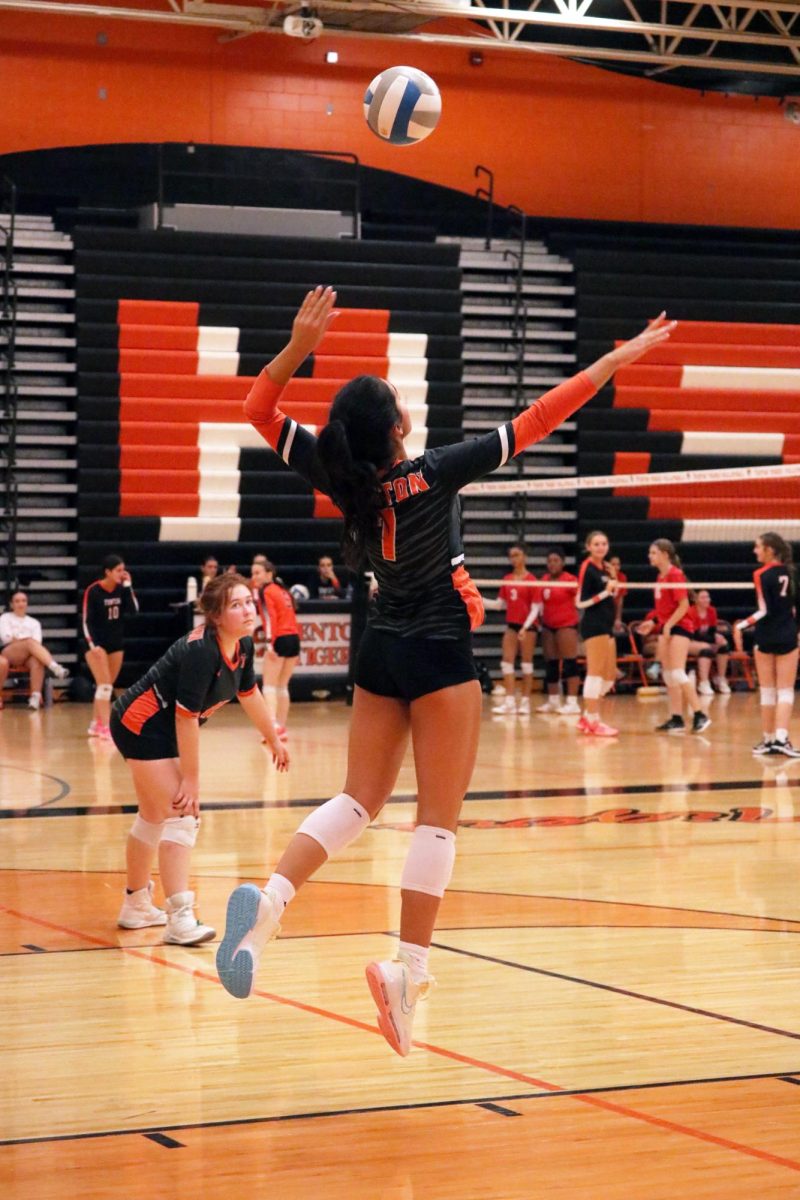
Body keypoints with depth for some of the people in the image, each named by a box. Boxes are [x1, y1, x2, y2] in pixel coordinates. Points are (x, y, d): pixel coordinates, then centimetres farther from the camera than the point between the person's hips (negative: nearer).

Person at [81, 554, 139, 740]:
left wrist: (128, 586, -14)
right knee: (104, 685, -14)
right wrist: (92, 644, -23)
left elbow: (133, 610, -11)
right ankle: (105, 728, -16)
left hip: (116, 644, 6)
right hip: (96, 643, -6)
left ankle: (95, 725, 21)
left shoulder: (122, 589, -1)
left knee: (107, 687, 10)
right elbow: (87, 621, -13)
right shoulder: (93, 591, -14)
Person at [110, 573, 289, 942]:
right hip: (142, 724, -10)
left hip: (159, 729, 10)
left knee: (155, 817, 22)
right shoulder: (201, 650, -29)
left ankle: (136, 905, 38)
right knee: (182, 815, -15)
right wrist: (191, 778, -23)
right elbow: (186, 716, -28)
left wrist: (274, 740, 26)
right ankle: (180, 918, -17)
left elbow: (249, 694, 15)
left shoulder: (242, 645, -3)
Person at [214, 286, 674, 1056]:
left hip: (379, 653, 5)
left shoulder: (341, 479, -3)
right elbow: (536, 422, -13)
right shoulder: (433, 472, -15)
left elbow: (259, 411, 6)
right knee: (438, 815, -1)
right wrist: (616, 361, -7)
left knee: (359, 798, 10)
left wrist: (298, 346, -3)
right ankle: (408, 970, -10)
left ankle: (267, 901, -14)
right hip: (438, 656, -5)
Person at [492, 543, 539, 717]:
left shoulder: (531, 579, -9)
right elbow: (502, 603, 10)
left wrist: (526, 626, -19)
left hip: (527, 626, -5)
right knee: (507, 662, -2)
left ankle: (525, 701, 7)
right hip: (511, 624, 5)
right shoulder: (507, 579, 7)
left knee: (526, 663, 1)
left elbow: (535, 607, -10)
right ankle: (509, 701, -2)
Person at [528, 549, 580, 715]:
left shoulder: (569, 580, -9)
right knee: (550, 664, 11)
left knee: (569, 663, -9)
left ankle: (572, 702, -10)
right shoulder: (544, 580, 10)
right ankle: (553, 700, 21)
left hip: (566, 624, -7)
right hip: (548, 625, 7)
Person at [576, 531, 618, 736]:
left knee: (610, 676, 12)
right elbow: (581, 602, -14)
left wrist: (613, 579, 5)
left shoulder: (604, 567, 13)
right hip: (593, 625, -9)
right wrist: (605, 592, -22)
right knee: (596, 672, -7)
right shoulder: (587, 568, -10)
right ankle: (593, 721, -3)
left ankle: (588, 717, 19)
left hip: (606, 625, 9)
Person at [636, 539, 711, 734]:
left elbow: (683, 605, -17)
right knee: (668, 676, 7)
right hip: (665, 629, 9)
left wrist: (668, 625, -20)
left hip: (679, 627, -9)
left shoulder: (675, 575, -13)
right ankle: (676, 718, 9)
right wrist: (653, 622, 11)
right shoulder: (661, 577, 12)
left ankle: (700, 715, -14)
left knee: (678, 673, -16)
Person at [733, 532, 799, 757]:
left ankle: (769, 739, 13)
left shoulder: (761, 575, -11)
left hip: (766, 638, -3)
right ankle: (781, 738, -12)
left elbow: (765, 611, -17)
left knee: (768, 691, 8)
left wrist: (741, 626, -16)